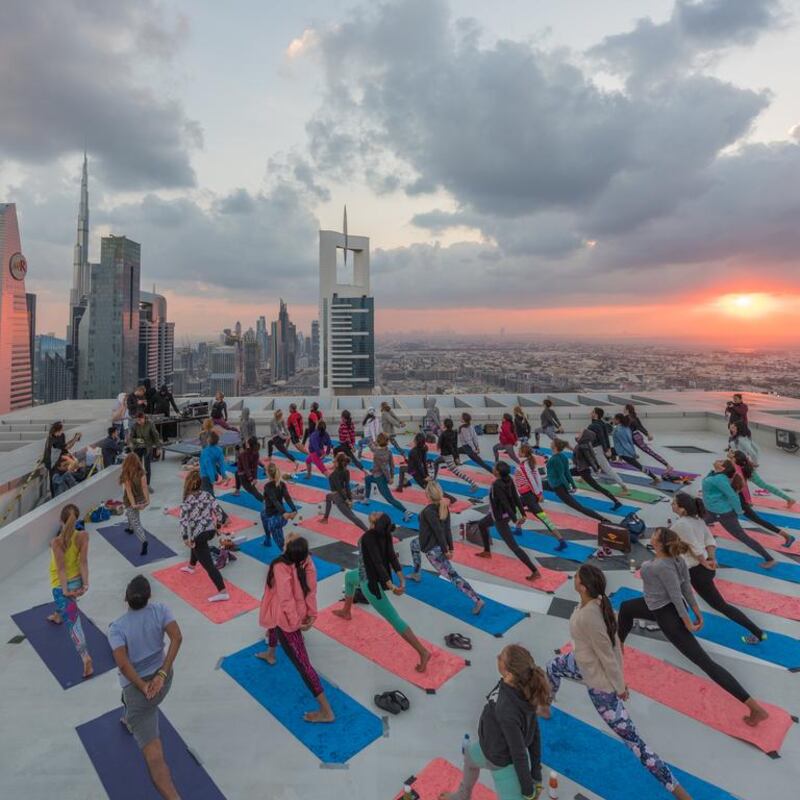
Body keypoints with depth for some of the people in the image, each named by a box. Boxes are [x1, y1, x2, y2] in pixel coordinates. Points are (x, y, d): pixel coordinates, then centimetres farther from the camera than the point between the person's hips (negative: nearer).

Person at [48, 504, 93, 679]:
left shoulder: (57, 542, -25)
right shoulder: (83, 536, -16)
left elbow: (61, 568, -23)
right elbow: (83, 561, -17)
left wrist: (65, 590, -21)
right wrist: (86, 583, -17)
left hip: (61, 585, -5)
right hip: (77, 581, 5)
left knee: (73, 622, 0)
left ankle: (86, 658, -6)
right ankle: (57, 616, 72)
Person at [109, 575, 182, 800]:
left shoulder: (117, 627, -15)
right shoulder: (160, 610, -9)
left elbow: (122, 663, -24)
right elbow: (177, 637, -21)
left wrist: (143, 687, -12)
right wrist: (162, 674, -16)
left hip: (138, 685, -5)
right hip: (162, 677, 5)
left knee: (154, 754, -9)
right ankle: (130, 721, 72)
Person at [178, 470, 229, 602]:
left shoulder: (187, 501, -14)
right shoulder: (207, 495, -2)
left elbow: (184, 521, -23)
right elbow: (219, 510, -2)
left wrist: (185, 538, -19)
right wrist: (217, 524, 14)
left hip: (199, 534, -7)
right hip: (211, 530, 7)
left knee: (208, 564, -5)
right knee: (195, 544, 39)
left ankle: (223, 592, -10)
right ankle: (191, 566, 61)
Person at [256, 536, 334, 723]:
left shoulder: (281, 567, -33)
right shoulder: (307, 562, -15)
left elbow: (286, 599, -28)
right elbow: (311, 588, -10)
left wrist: (296, 623, -17)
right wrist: (311, 613, -4)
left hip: (287, 617, -8)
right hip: (297, 612, 8)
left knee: (302, 663, -1)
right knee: (274, 623, 39)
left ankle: (326, 711, 5)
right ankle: (270, 654, 70)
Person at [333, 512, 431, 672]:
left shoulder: (369, 536, -30)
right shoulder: (384, 533, -8)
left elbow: (378, 563, -33)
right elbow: (392, 557, -12)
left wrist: (391, 587, -32)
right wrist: (402, 580, -17)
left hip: (370, 583, -9)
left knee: (394, 619, -4)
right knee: (349, 576, 36)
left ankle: (423, 652, -2)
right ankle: (346, 611, 56)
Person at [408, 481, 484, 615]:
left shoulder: (428, 511, -28)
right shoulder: (444, 506, -4)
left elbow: (439, 531, -26)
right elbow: (447, 528, 0)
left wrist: (445, 551, -18)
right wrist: (450, 547, 3)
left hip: (432, 548, -10)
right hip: (438, 543, 10)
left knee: (452, 576, -6)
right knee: (414, 543, 34)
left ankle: (477, 601, -7)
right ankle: (416, 574, 46)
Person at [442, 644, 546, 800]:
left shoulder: (507, 711, -44)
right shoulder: (524, 689, -22)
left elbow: (519, 753, -29)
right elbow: (534, 730, -10)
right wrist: (536, 774, 3)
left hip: (504, 766, -8)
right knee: (470, 754, 35)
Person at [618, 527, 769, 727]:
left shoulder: (662, 566, -32)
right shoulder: (674, 558, -6)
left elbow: (676, 595, -27)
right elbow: (686, 587, 0)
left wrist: (687, 622, -16)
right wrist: (697, 613, 6)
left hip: (667, 614, -11)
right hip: (658, 606, 11)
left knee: (704, 661, -3)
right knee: (625, 608, 29)